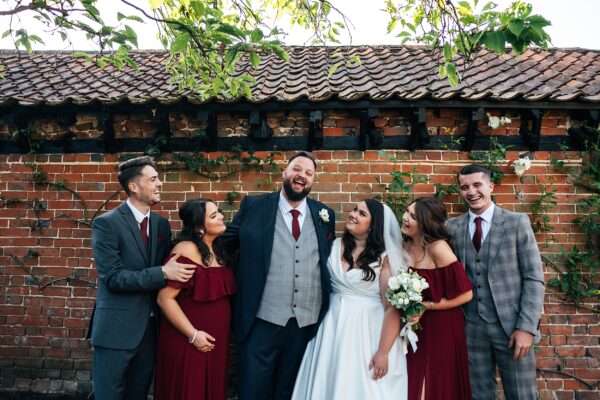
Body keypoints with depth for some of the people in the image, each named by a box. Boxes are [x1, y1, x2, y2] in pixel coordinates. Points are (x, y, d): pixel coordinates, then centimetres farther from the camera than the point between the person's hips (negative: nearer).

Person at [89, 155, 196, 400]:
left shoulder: (161, 224, 7)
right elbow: (112, 277, -19)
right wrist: (162, 273, -23)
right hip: (117, 328, -5)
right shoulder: (107, 223, -12)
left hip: (150, 327, 6)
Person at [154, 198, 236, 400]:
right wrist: (193, 334, -19)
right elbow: (165, 299, -21)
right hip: (187, 341, -7)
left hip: (215, 340, 7)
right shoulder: (186, 251, -18)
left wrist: (222, 333, 11)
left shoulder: (217, 249, 7)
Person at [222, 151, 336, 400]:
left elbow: (329, 261, 12)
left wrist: (329, 314, 7)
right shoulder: (253, 206, -1)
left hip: (308, 322, 3)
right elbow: (225, 243, 7)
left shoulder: (324, 215, 6)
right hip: (263, 320, -2)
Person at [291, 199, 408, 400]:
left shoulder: (384, 258, -9)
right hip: (333, 327, 3)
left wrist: (383, 352, -14)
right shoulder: (334, 247, 2)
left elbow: (392, 308, -12)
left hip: (368, 331, -3)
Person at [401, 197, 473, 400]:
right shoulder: (406, 246, -1)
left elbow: (465, 294, -19)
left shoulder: (438, 248, -19)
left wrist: (426, 306, -16)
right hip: (415, 327, 6)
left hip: (441, 328, -6)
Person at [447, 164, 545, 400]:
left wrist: (527, 327, -11)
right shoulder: (453, 228, 3)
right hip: (471, 328, 2)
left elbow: (534, 278, -5)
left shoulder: (517, 222, -3)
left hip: (513, 326, -2)